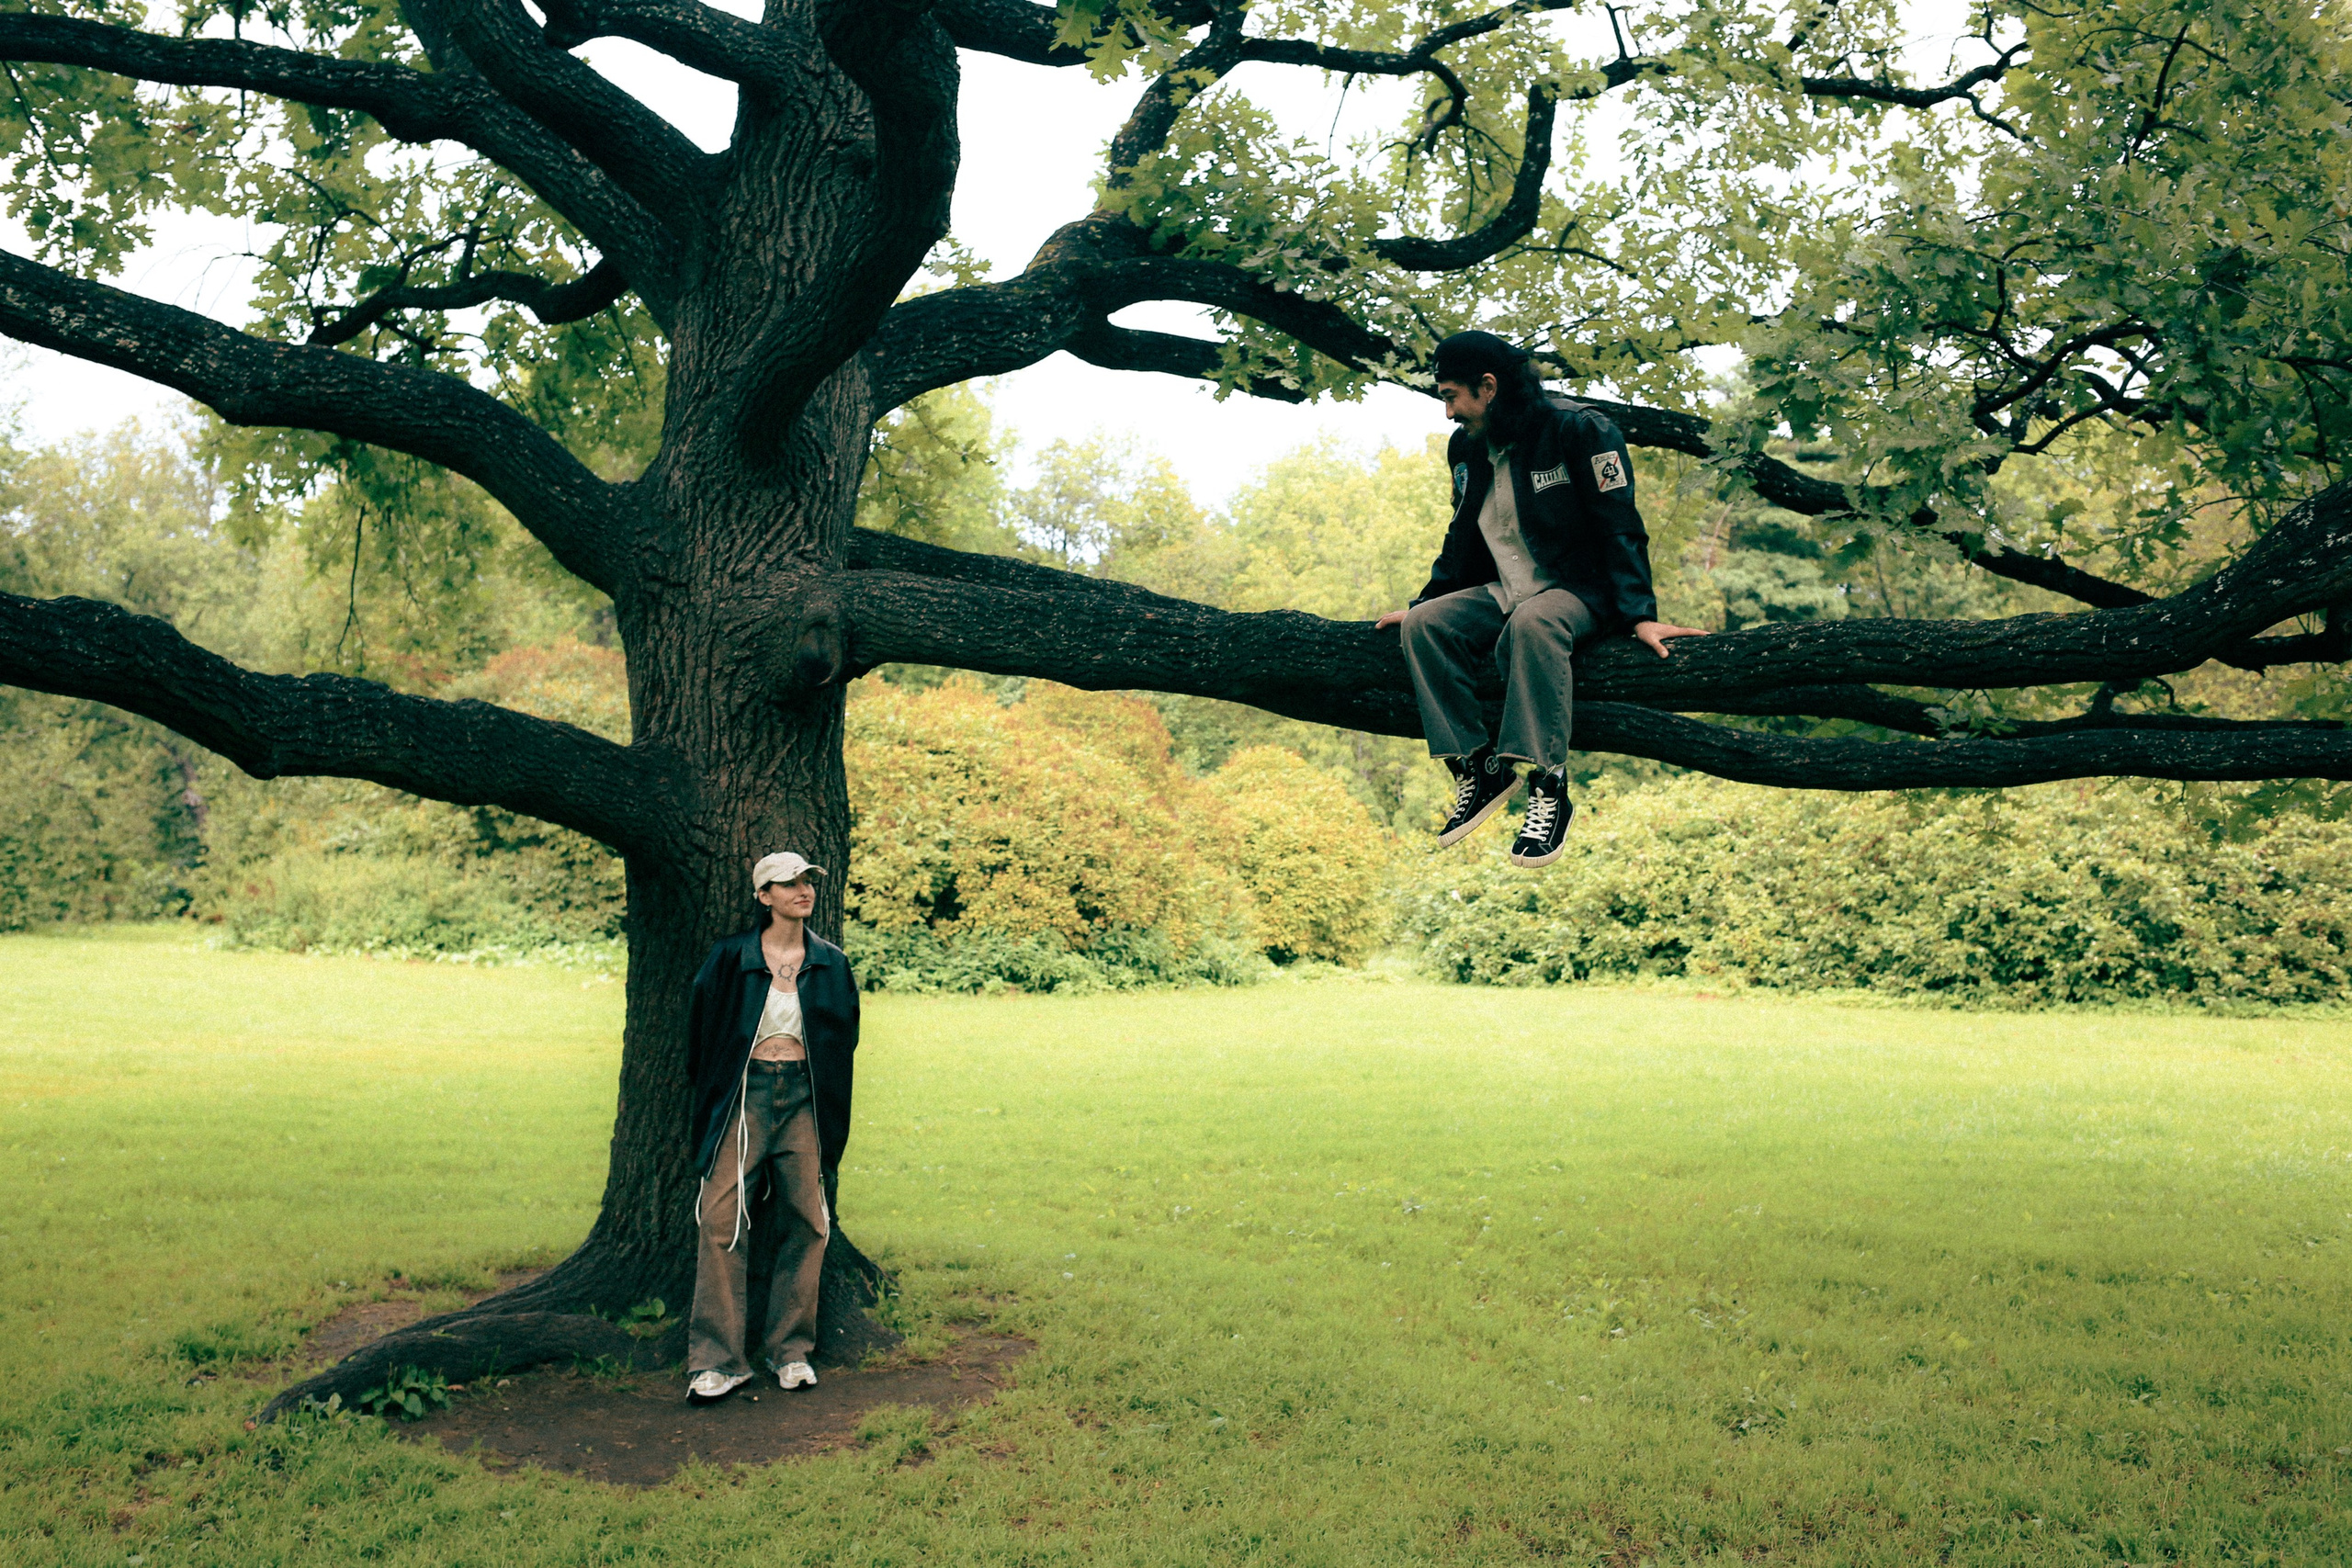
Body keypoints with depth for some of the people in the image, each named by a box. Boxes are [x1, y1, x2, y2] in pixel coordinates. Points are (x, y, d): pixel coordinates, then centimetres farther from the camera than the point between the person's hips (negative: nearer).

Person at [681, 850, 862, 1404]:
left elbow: (843, 1041, 15)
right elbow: (702, 1034, 8)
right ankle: (718, 1360, -3)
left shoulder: (831, 964, 8)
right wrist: (711, 1102, 7)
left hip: (805, 1099, 2)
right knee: (721, 1219, -10)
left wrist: (831, 1113, 10)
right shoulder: (730, 959, 1)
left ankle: (791, 1349, 16)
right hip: (746, 1094, -2)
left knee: (809, 1222, 2)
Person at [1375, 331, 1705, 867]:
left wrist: (1640, 615, -23)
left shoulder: (1577, 429, -12)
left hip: (1579, 591, -7)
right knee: (1423, 625, -20)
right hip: (1504, 592, 7)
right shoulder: (1466, 447, 10)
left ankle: (1548, 787, -39)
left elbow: (1620, 528, -15)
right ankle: (1478, 770, -19)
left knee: (1532, 623, -40)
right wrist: (1422, 602, 17)